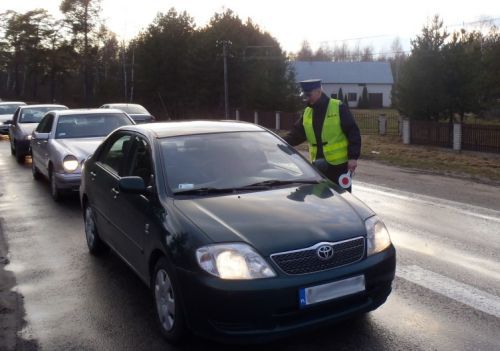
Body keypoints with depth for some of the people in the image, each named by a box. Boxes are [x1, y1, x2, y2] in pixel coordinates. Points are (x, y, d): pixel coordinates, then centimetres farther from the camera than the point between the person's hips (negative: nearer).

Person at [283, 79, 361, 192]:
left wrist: (353, 157, -18)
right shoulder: (307, 112, 8)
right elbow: (296, 134, 6)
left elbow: (353, 133, -11)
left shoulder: (338, 108, -9)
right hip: (318, 165, 6)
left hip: (339, 164, -6)